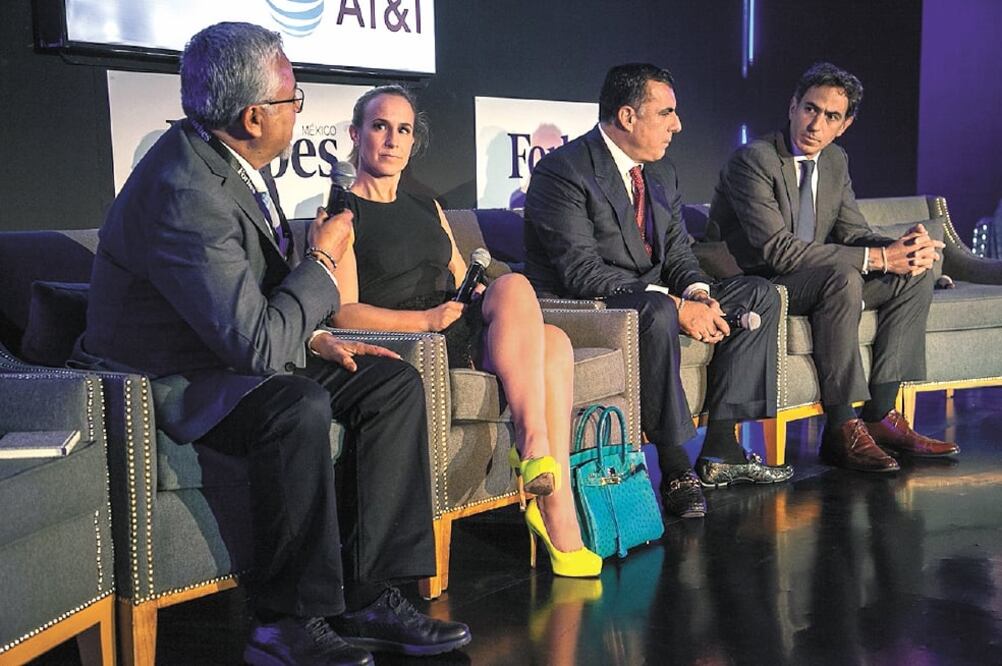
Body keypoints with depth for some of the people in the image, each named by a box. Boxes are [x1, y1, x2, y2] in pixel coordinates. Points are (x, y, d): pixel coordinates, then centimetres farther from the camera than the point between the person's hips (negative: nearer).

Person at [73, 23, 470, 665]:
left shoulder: (223, 158, 3)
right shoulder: (184, 192, -28)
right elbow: (257, 345, -30)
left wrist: (316, 337, 1)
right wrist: (322, 261, -15)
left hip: (229, 350, 10)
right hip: (164, 381, -10)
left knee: (394, 382, -2)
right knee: (298, 405, -37)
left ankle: (368, 595, -4)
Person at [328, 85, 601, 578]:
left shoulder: (428, 209, 27)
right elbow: (343, 313, -8)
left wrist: (481, 293, 0)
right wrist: (428, 319, -19)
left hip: (464, 336, 6)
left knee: (553, 342, -26)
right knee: (515, 286, -29)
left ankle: (557, 519, -32)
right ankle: (534, 444, -37)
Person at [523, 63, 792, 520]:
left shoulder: (661, 173, 11)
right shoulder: (561, 171, -17)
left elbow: (677, 252, 12)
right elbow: (582, 272, -24)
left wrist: (699, 294, -12)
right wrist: (676, 308, -28)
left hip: (653, 301, 9)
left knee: (759, 296, -1)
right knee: (655, 312, -38)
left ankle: (721, 451, -5)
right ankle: (676, 469, -28)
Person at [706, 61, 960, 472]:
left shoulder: (835, 161, 7)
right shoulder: (752, 160, -19)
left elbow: (854, 234, 7)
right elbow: (777, 249, -27)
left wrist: (902, 246, -18)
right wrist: (878, 258, -29)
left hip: (814, 282, 8)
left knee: (916, 276, -5)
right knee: (842, 276, -34)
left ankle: (880, 415, -8)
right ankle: (842, 430, -28)